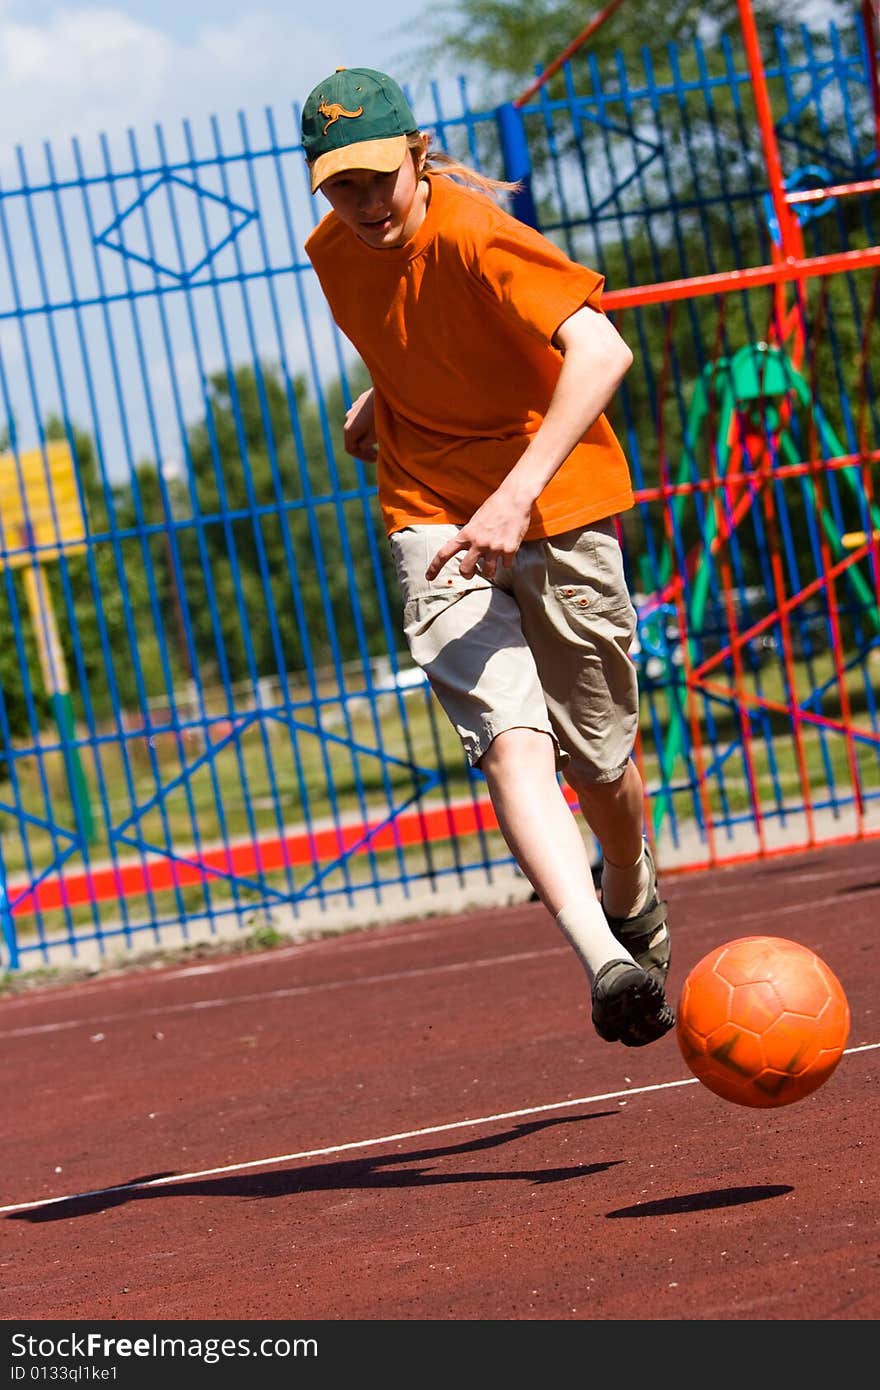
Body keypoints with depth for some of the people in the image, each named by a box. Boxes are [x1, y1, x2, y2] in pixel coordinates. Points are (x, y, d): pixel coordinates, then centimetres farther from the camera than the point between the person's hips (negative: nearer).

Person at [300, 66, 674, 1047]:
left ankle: (632, 900, 42)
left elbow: (601, 350, -34)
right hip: (434, 517, 3)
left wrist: (517, 494, -43)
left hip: (558, 509, -3)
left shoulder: (474, 235, -19)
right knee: (509, 737, -22)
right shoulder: (334, 253, 2)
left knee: (599, 761, 8)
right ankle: (603, 960, -36)